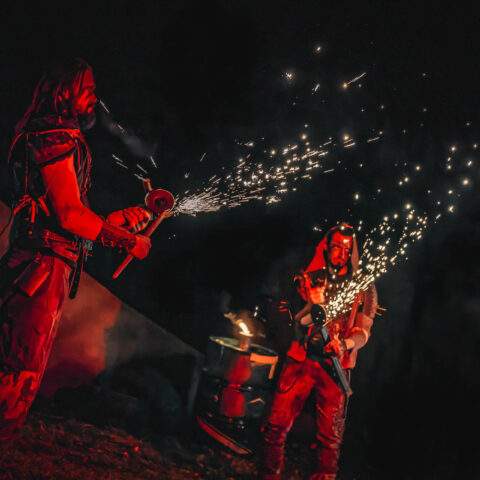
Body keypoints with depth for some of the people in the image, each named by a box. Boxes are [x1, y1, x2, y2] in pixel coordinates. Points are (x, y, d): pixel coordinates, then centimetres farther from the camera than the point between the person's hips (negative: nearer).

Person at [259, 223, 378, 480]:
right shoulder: (311, 278, 10)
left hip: (336, 366, -1)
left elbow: (363, 330, 2)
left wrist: (344, 345, -19)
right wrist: (312, 305, -16)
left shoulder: (363, 287, 6)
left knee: (330, 435, -1)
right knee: (276, 423, -2)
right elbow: (298, 322, 5)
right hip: (301, 358, 1)